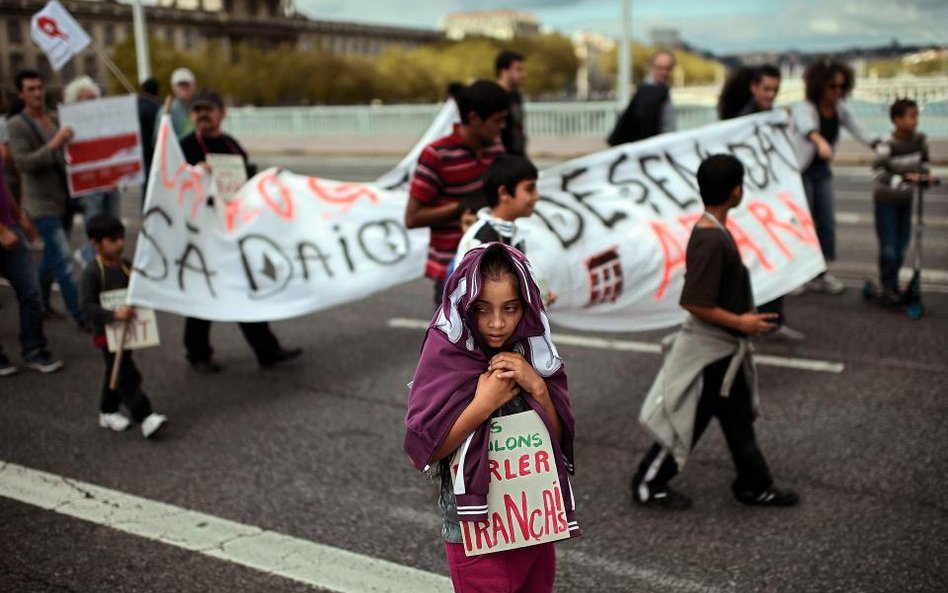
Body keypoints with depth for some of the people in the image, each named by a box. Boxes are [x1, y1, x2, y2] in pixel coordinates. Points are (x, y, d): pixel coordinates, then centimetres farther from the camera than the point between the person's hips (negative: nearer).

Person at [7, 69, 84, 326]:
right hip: (43, 203, -7)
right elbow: (23, 163, -19)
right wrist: (52, 145, -31)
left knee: (52, 256, 16)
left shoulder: (55, 120, 11)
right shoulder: (16, 125, -9)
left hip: (64, 199, 7)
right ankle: (80, 315, -5)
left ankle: (41, 302, 32)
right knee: (64, 260, -9)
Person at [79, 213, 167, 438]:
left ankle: (108, 412, 36)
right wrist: (114, 314, -35)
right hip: (106, 333, -7)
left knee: (116, 373, 20)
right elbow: (87, 306, -24)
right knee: (128, 377, -9)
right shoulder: (92, 272, -19)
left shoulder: (126, 265, 2)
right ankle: (145, 418, -8)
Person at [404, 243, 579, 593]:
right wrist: (484, 403, -23)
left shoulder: (531, 350, -4)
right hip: (476, 528, -4)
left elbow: (559, 440, -1)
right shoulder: (446, 355, -16)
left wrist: (538, 387, -17)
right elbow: (420, 452, -17)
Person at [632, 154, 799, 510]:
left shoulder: (713, 231, 4)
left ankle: (754, 485, 31)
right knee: (689, 421, 4)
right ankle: (648, 485, 18)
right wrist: (740, 322, -19)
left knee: (738, 419, 18)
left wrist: (741, 321, 16)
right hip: (709, 350, -10)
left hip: (724, 348, 10)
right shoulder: (711, 240, -27)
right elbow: (694, 303, -28)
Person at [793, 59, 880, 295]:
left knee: (827, 221, 5)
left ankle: (820, 272, 15)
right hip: (800, 170, -6)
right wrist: (820, 142, -63)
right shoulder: (804, 108, -20)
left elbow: (858, 131, 5)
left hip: (822, 170, 6)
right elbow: (806, 125, -42)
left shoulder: (839, 109, 1)